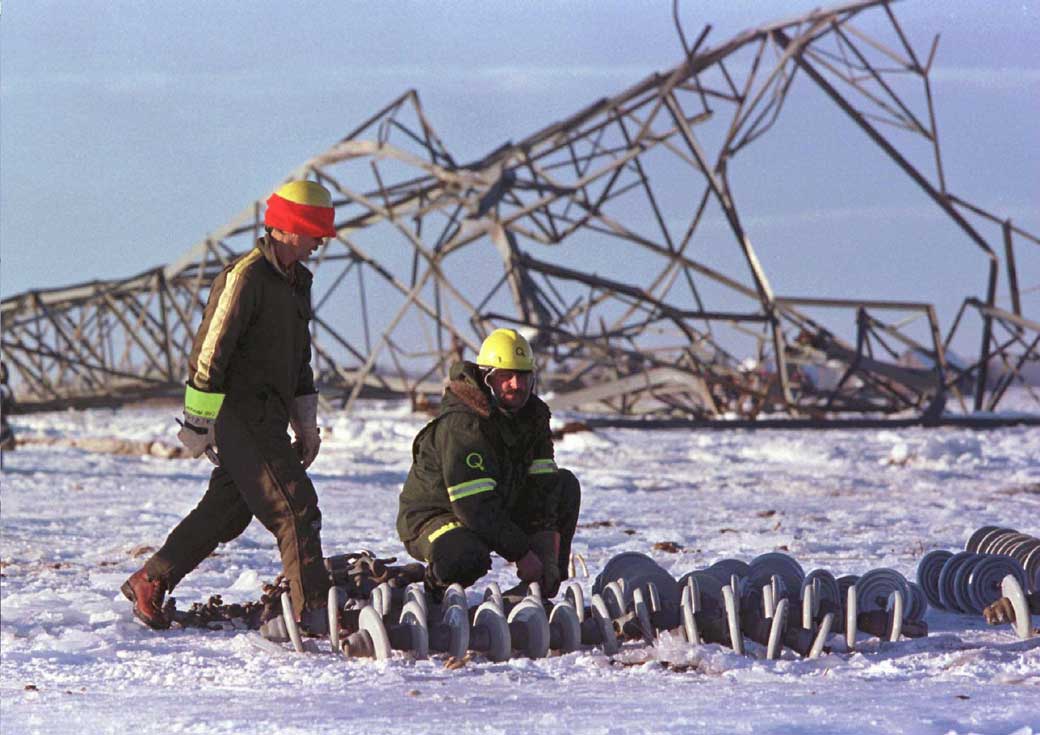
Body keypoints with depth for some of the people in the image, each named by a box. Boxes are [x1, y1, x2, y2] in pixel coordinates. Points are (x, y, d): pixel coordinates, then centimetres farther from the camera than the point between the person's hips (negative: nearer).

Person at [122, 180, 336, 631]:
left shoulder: (297, 281, 16)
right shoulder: (245, 277, -14)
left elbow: (300, 357, 24)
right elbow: (210, 351, -16)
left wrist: (307, 424, 22)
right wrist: (203, 422, -16)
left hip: (268, 420, 10)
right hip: (242, 417, -10)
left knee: (226, 510, 13)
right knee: (295, 507, -11)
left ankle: (149, 583, 22)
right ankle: (313, 610, -10)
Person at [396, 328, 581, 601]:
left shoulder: (533, 415, -2)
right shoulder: (462, 424, -27)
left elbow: (542, 485, -7)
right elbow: (474, 505, -31)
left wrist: (546, 555, -19)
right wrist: (522, 555, -28)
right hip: (433, 516, -8)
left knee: (566, 485, 1)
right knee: (468, 558, -41)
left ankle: (546, 584, 1)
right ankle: (436, 580, -3)